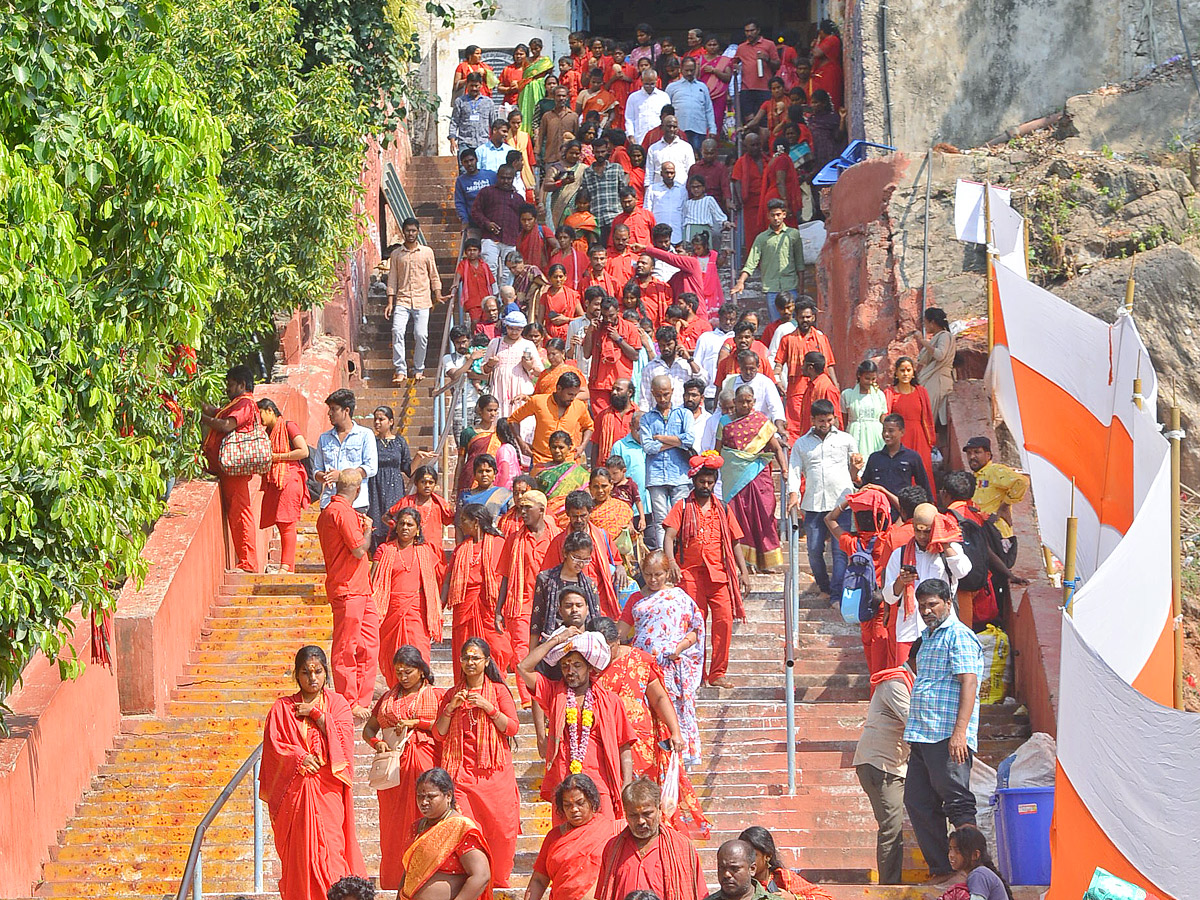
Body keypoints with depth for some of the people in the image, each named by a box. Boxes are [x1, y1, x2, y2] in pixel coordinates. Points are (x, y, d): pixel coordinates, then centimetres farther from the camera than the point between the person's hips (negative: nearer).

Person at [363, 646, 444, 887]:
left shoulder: (435, 695, 8)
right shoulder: (388, 698, 19)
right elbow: (368, 728, 22)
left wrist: (415, 722, -11)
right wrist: (376, 742, 1)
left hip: (425, 765, -3)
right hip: (393, 766, 3)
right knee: (393, 826, -1)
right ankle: (393, 883, 0)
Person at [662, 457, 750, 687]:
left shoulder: (722, 509, 16)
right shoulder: (682, 507, 7)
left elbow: (734, 542, 19)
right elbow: (669, 537, -4)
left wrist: (743, 571, 11)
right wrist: (672, 563, -21)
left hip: (719, 574, 2)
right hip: (690, 574, -2)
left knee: (724, 621, -9)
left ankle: (718, 674, -3)